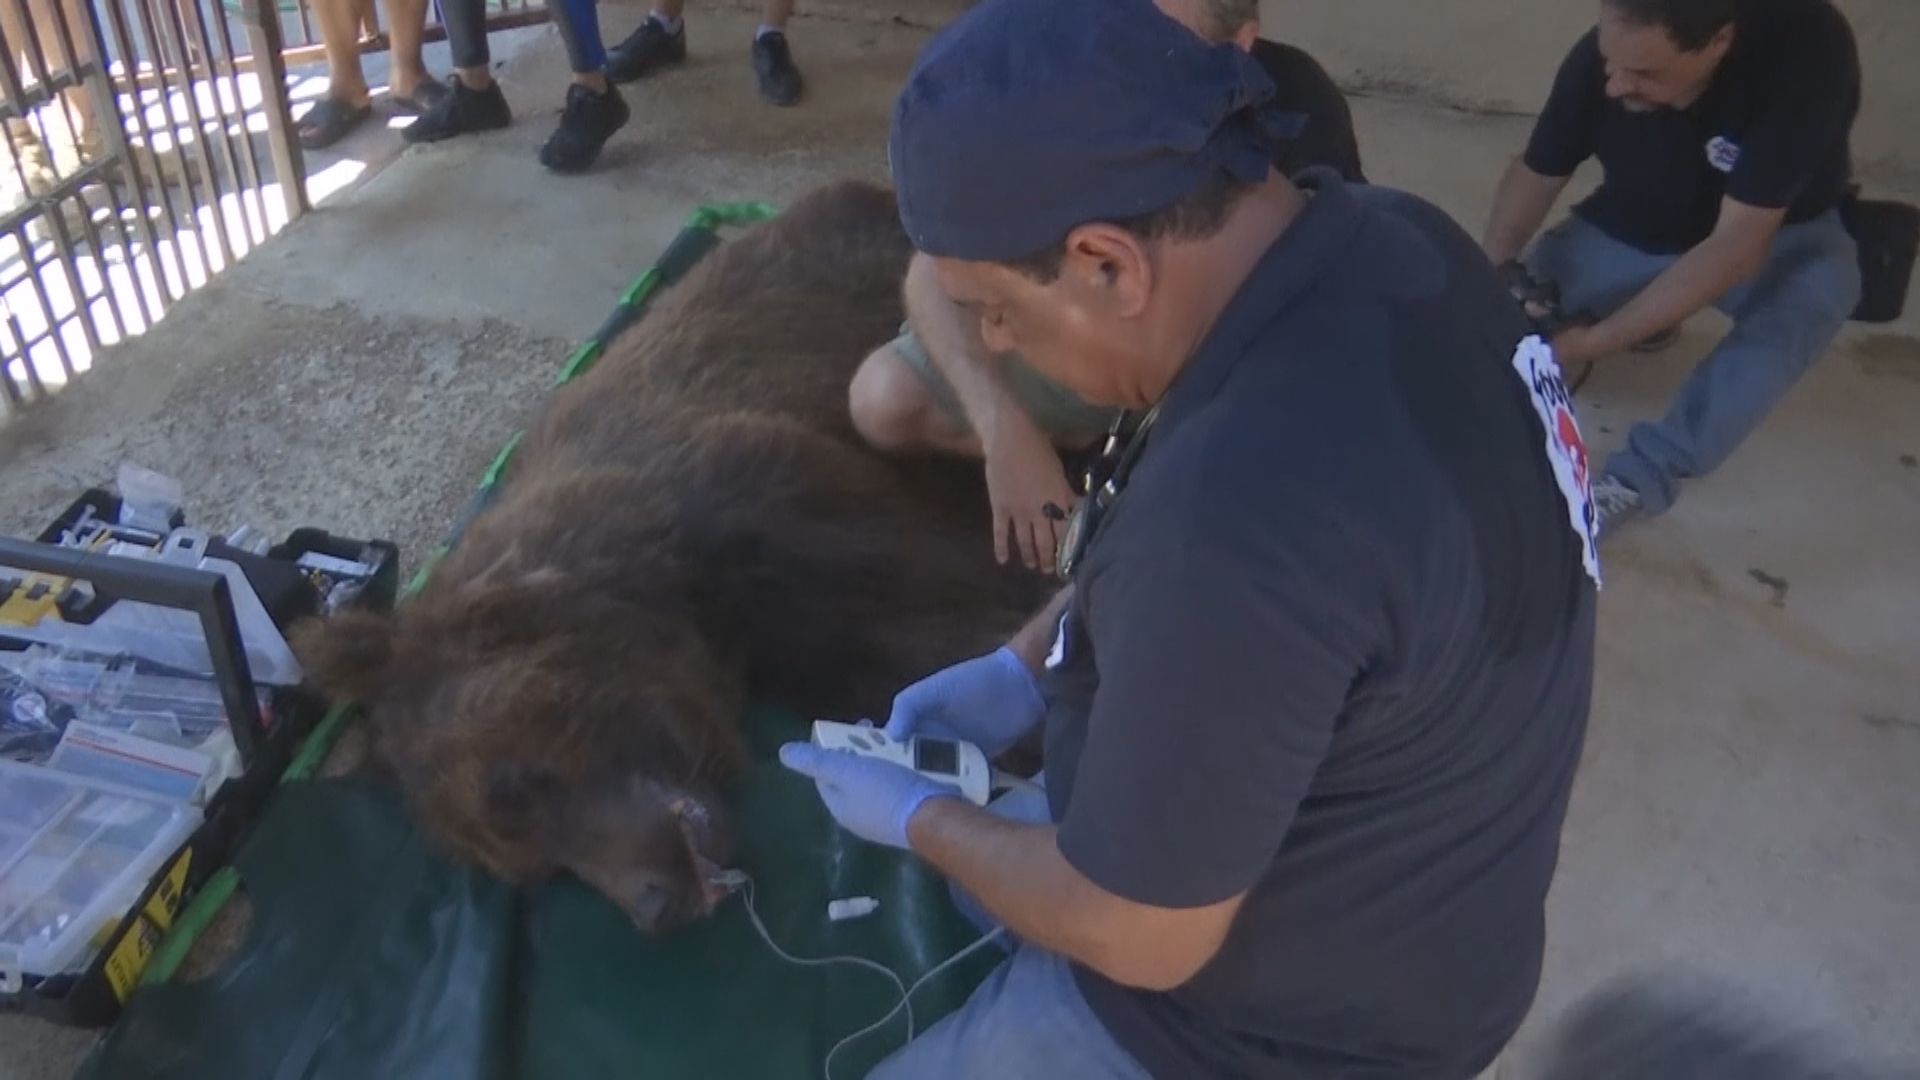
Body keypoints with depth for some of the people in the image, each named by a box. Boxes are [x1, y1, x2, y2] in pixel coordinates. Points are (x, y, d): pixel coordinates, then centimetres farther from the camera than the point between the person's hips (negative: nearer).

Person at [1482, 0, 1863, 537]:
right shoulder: (1601, 58, -26)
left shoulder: (1805, 46, -35)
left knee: (1818, 279, -35)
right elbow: (1537, 173, -9)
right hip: (1631, 230, 3)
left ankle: (1640, 477, -27)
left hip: (1773, 234, -3)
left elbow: (1739, 245, -37)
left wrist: (1596, 340, -44)